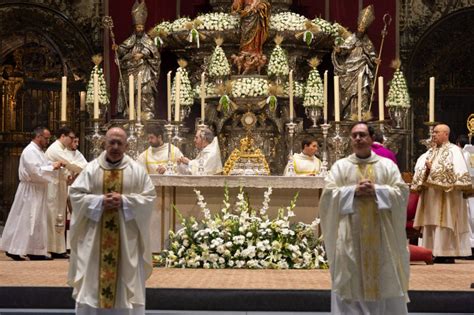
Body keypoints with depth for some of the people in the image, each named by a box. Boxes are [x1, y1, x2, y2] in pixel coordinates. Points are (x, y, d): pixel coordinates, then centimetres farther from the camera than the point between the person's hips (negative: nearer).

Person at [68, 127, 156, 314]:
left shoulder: (137, 171, 1)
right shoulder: (91, 169, 2)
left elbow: (149, 198, -3)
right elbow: (75, 194, -1)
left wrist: (124, 201, -16)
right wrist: (100, 201, -15)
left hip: (126, 237, 0)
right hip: (95, 236, 1)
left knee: (127, 280, 4)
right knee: (92, 280, 5)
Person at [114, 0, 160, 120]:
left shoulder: (147, 40, 4)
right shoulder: (131, 40, 11)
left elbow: (153, 50, -13)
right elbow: (123, 49, -1)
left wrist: (142, 54, -28)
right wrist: (117, 48, -23)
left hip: (144, 71, -3)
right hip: (131, 71, 3)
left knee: (145, 93, -11)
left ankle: (147, 115, -11)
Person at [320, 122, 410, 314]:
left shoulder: (388, 165, 7)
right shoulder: (340, 166, 6)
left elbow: (402, 191, -3)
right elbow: (328, 194, -4)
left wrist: (376, 190, -14)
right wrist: (354, 191, -15)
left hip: (381, 233, 1)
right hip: (351, 235, 0)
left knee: (386, 281, 5)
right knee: (350, 281, 1)